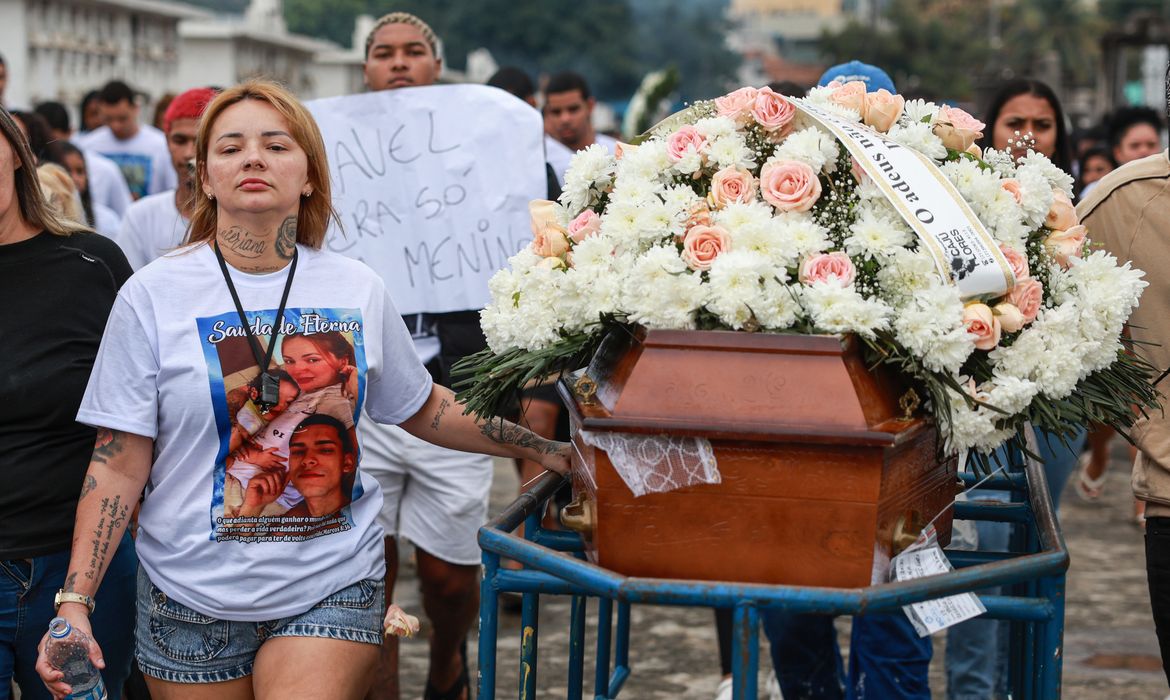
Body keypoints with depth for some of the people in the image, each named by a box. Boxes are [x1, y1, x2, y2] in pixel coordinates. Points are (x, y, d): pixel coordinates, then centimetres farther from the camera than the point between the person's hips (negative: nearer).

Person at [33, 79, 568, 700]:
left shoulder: (357, 290, 3)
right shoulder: (154, 294, -4)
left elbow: (421, 409, 17)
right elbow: (119, 463, -4)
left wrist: (543, 447, 12)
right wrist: (74, 602, -11)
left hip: (332, 590, 1)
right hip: (193, 601, 0)